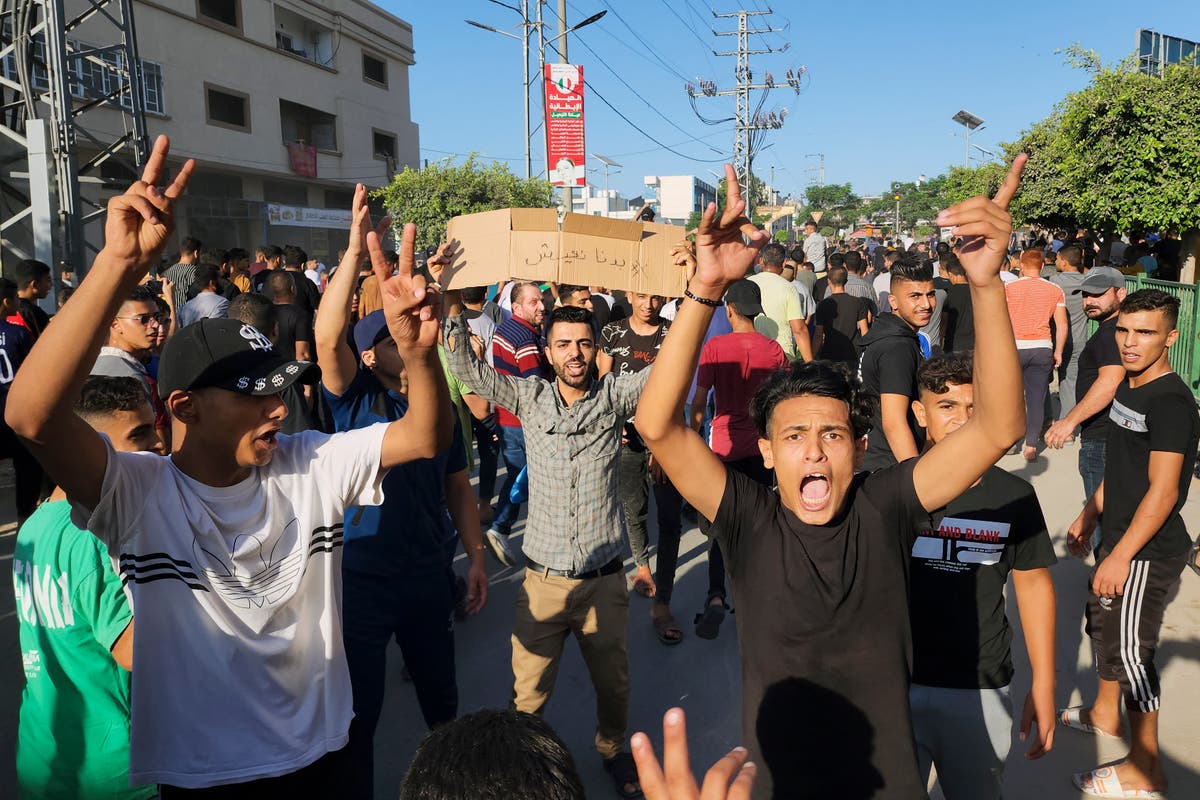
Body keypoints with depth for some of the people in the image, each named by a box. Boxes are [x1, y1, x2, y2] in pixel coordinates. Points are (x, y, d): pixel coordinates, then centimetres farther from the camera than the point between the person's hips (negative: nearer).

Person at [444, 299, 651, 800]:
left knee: (613, 681, 20)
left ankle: (613, 749, 47)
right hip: (544, 578, 0)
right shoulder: (530, 396, 0)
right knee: (530, 688, 10)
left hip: (604, 578, 0)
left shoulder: (614, 394, -3)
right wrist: (451, 307, -19)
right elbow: (467, 369, -7)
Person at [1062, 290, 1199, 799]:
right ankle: (1104, 714, 45)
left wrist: (1121, 556, -23)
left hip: (1148, 551, -9)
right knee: (1103, 625, 23)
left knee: (1130, 649, -2)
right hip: (1119, 538, 9)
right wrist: (1089, 516, 20)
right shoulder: (1129, 388, 7)